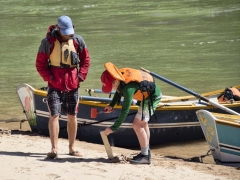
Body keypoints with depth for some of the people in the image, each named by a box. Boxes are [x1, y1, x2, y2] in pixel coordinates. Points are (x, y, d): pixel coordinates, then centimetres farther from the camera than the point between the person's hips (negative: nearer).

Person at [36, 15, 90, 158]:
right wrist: (49, 78, -12)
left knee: (72, 116, 9)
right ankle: (54, 148, -12)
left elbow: (86, 60, 10)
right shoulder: (48, 42, -7)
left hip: (73, 84, 3)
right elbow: (40, 64, -3)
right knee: (54, 115, -12)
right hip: (55, 84, -3)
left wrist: (81, 76, -1)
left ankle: (72, 147, 19)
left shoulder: (78, 40, 1)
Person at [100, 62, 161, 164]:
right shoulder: (121, 75, -12)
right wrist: (111, 105, 1)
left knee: (137, 125, -14)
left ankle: (145, 156, -7)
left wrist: (113, 128, -30)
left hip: (152, 97, -10)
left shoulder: (129, 88, -37)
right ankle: (146, 152, 33)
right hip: (146, 95, 10)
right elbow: (119, 91, 12)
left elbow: (125, 111, -34)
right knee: (142, 124, 21)